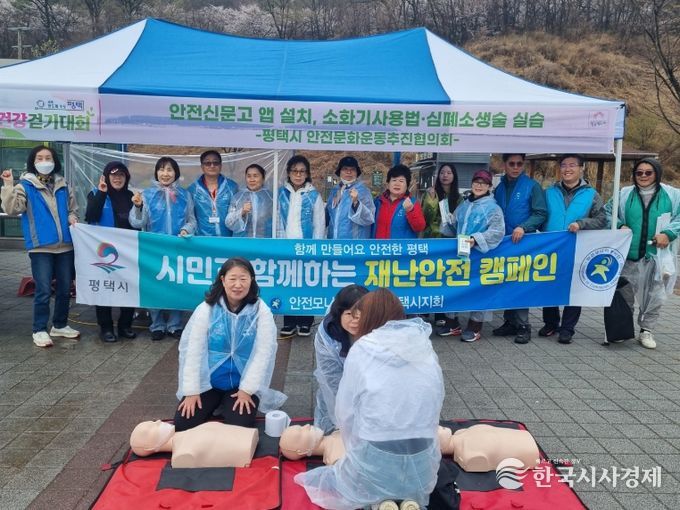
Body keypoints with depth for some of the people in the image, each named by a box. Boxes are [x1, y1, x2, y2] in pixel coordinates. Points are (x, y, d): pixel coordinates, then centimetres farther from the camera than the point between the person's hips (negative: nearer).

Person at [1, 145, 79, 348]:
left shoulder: (63, 185, 13)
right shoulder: (25, 185, 0)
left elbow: (73, 209, 22)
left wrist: (72, 218, 1)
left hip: (65, 245, 5)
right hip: (41, 247, -5)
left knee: (65, 288, 11)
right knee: (44, 290, -4)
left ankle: (60, 325, 27)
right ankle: (39, 330, 9)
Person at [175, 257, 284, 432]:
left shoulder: (261, 311, -11)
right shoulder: (206, 309, -9)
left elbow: (263, 353, -12)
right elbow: (193, 349, -8)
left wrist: (247, 389, -16)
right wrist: (191, 391, -11)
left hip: (243, 383, -1)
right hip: (207, 382, 1)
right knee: (183, 424, -9)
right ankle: (213, 404, 21)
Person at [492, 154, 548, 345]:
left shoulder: (532, 186, -3)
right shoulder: (499, 188, 13)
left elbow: (541, 213, -7)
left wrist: (523, 227, -20)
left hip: (523, 243, -5)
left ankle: (523, 325, 2)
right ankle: (509, 322, 19)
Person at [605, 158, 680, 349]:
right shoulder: (624, 194, 6)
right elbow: (608, 212, 14)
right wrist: (619, 225, -2)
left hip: (655, 256, -1)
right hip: (628, 255, 1)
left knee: (654, 295, 4)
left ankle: (646, 331, 21)